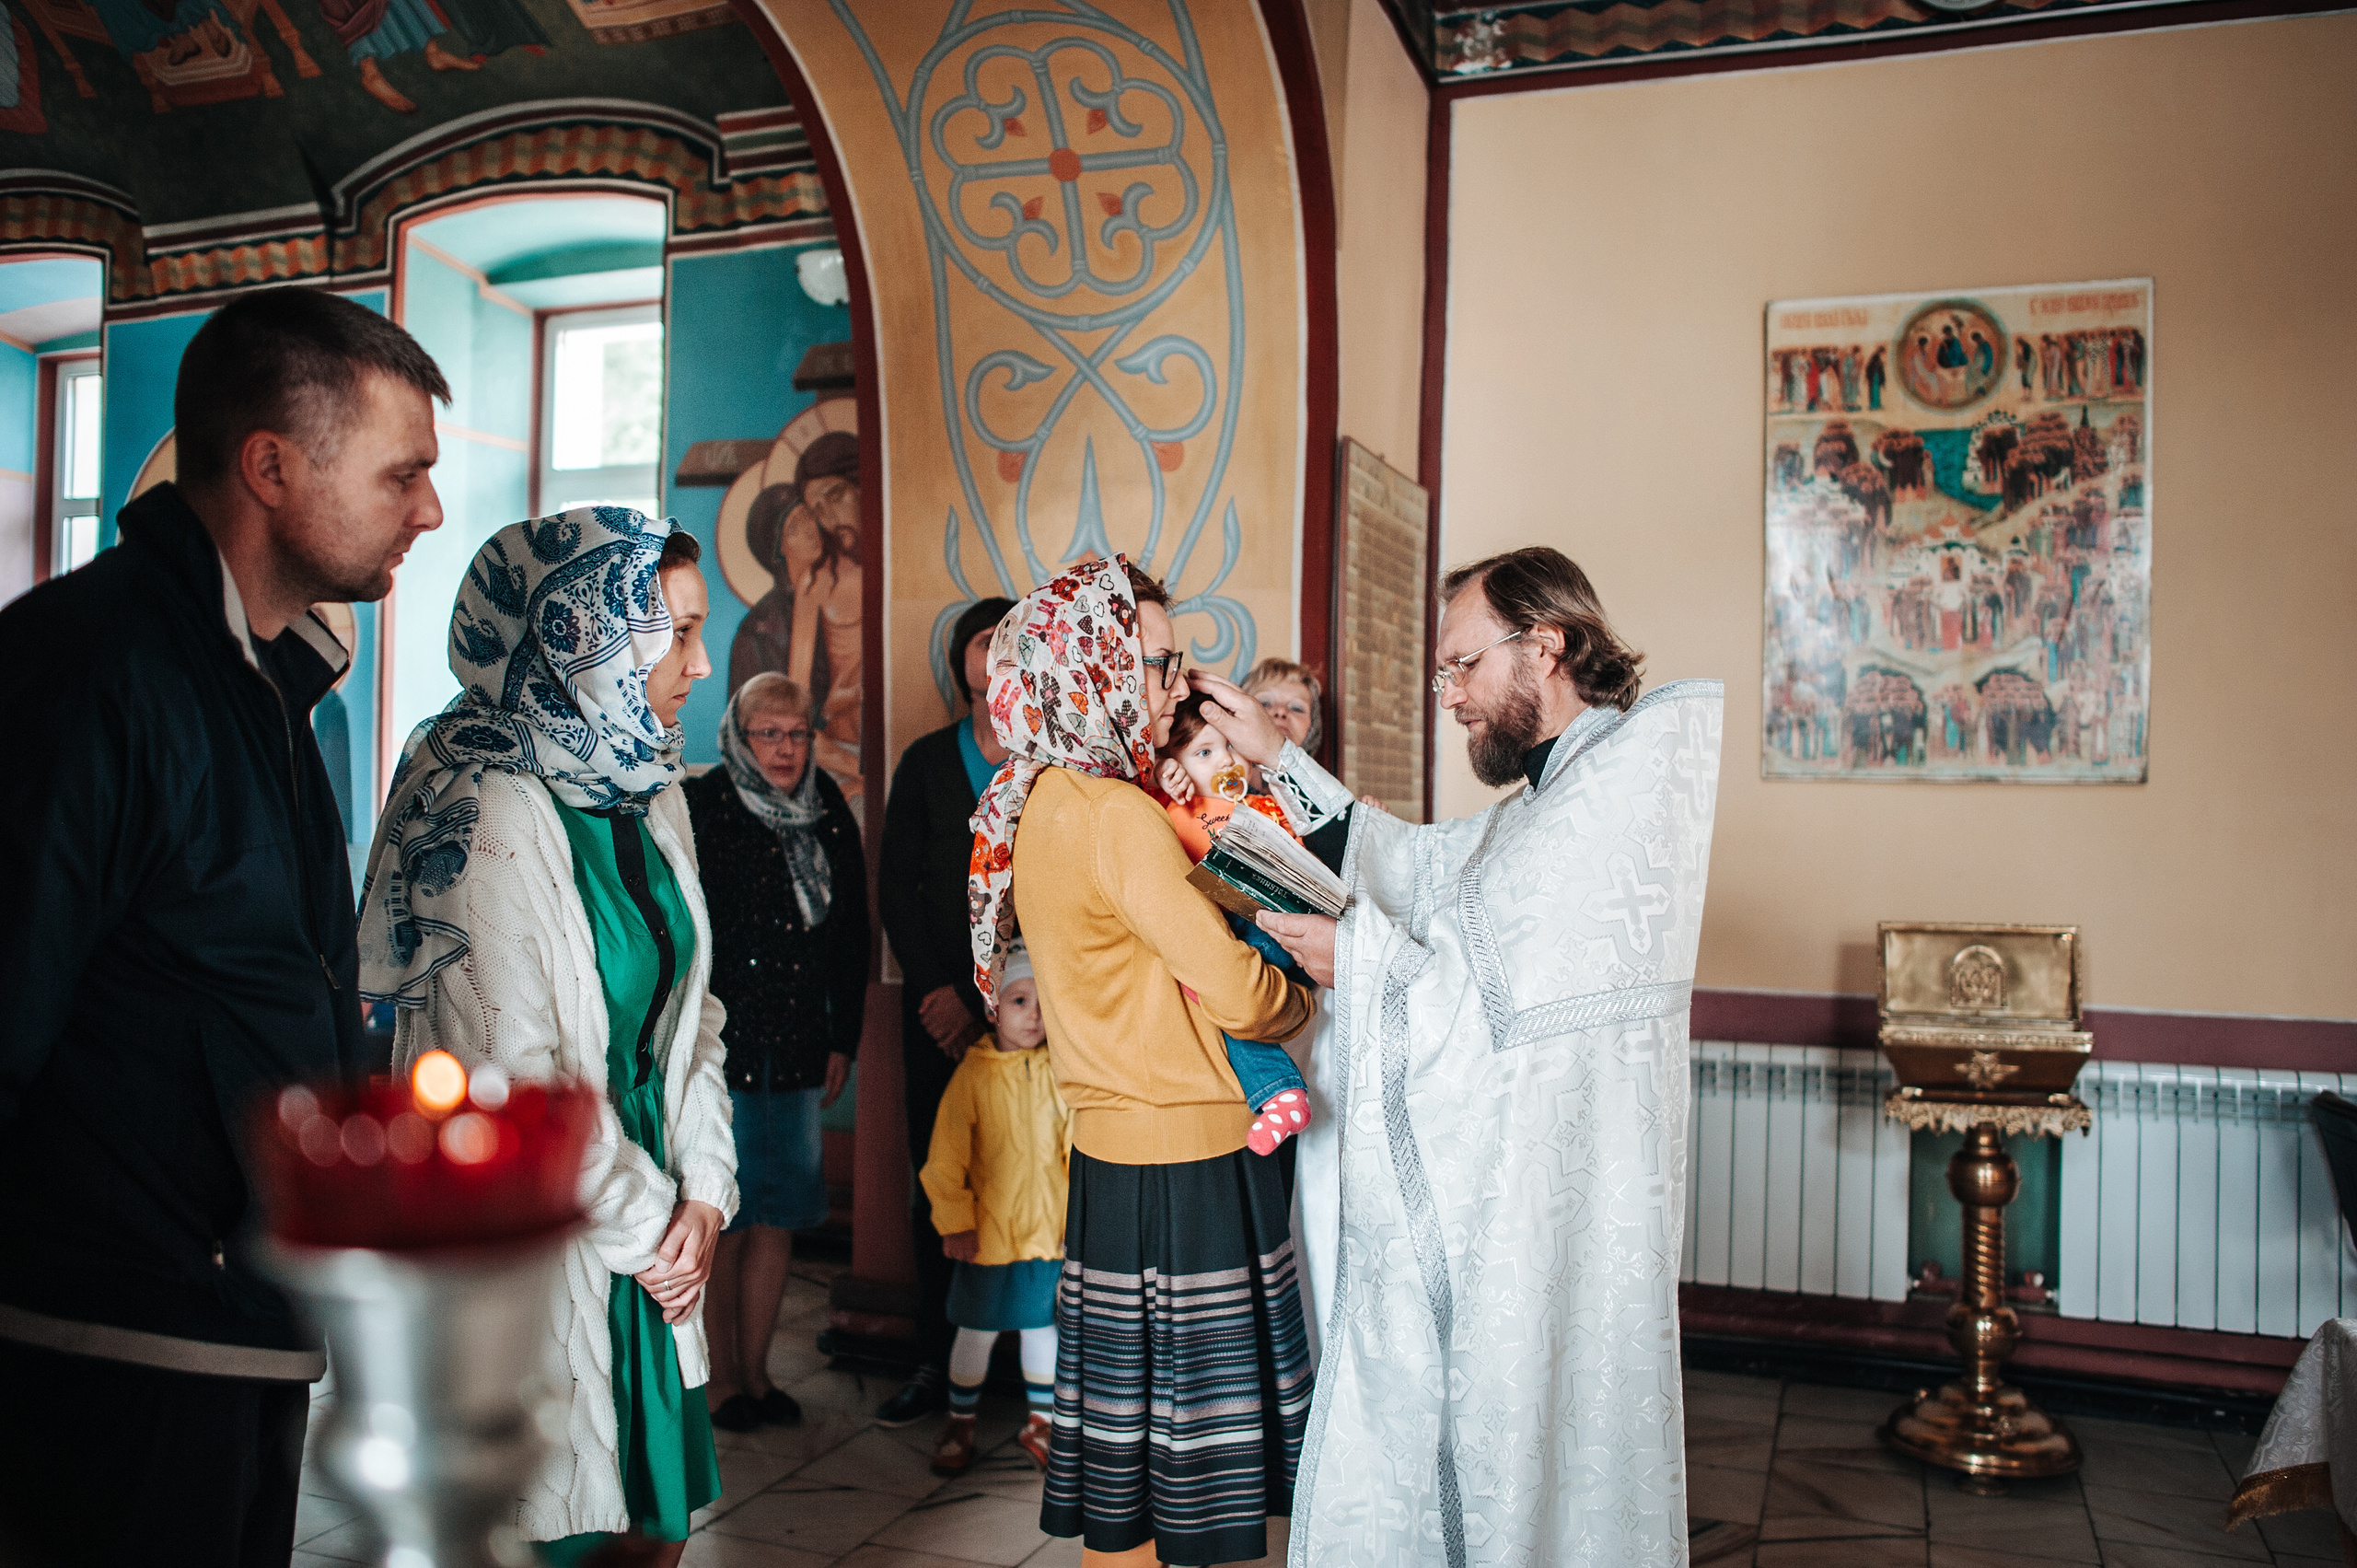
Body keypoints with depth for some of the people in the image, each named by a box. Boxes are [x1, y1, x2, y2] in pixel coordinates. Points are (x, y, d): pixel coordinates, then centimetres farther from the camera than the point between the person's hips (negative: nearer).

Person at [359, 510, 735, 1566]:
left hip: (648, 1237, 7)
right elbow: (517, 1079, -21)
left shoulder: (649, 796, 7)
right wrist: (647, 1223, -11)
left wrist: (703, 1194, 0)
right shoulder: (491, 809, -18)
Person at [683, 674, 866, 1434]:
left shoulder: (830, 814, 9)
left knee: (778, 1216, 9)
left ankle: (755, 1370, 23)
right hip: (715, 1050, -4)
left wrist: (843, 1038, 10)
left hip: (797, 1050, 4)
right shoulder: (695, 809, -4)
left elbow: (851, 934, 13)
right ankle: (721, 1378, 18)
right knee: (718, 1221, 3)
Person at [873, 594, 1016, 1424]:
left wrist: (978, 997, -7)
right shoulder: (927, 762, 11)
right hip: (940, 1006, 3)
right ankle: (936, 1363, 14)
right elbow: (896, 889, 9)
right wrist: (934, 989, -2)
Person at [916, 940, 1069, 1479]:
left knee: (1042, 1326, 14)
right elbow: (946, 1157, -9)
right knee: (978, 1330, 9)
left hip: (1048, 1229, 3)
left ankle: (1040, 1424, 32)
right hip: (988, 1231, -2)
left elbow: (1078, 1146, 5)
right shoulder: (974, 1075, -11)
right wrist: (954, 1221, -9)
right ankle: (959, 1427, 28)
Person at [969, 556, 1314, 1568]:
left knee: (1125, 1445, 17)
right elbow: (1235, 990, -19)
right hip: (1183, 1169, -9)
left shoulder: (1038, 802, 9)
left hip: (1113, 1151, 9)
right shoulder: (1115, 817, -19)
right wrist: (1298, 1002, 2)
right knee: (1184, 1448, 2)